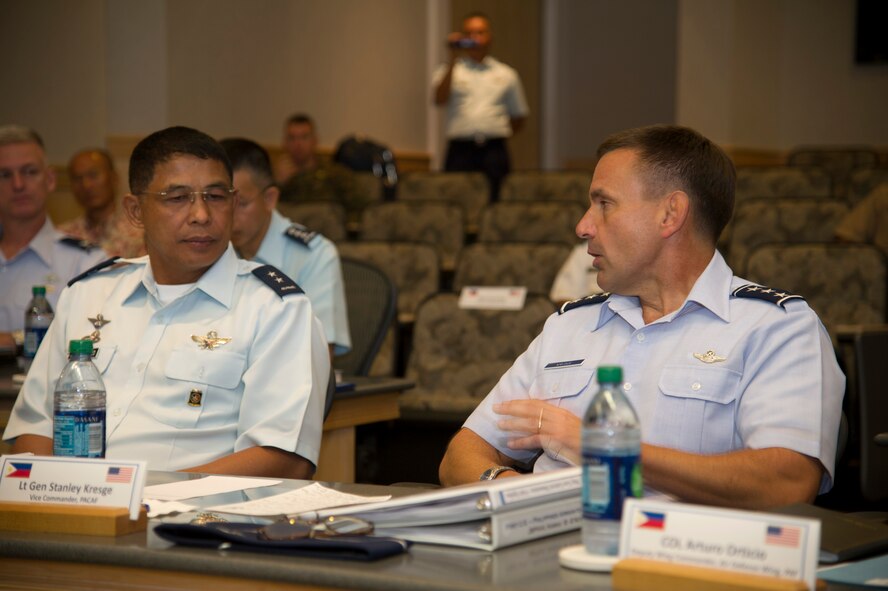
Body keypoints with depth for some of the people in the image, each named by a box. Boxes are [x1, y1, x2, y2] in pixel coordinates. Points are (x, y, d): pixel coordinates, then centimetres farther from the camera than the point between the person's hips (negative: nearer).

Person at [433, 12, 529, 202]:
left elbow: (519, 117, 21)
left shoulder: (506, 75, 16)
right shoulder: (449, 71, 13)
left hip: (494, 151, 1)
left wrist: (498, 135, 7)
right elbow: (440, 99, -7)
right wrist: (453, 60, -7)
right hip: (460, 150, -1)